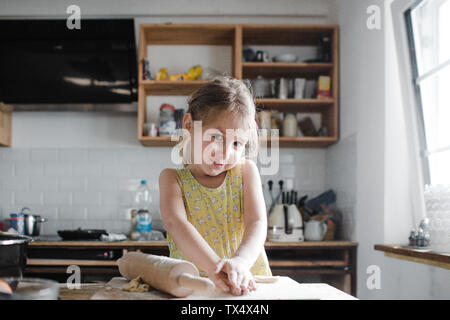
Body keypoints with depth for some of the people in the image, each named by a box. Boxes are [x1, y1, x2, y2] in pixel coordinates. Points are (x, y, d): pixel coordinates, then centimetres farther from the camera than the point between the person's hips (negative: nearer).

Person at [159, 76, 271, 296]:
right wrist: (215, 266, -32)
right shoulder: (173, 179, 1)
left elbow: (257, 222, -8)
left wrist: (240, 260, -29)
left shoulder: (245, 171, 5)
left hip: (247, 283, 1)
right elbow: (175, 223, -16)